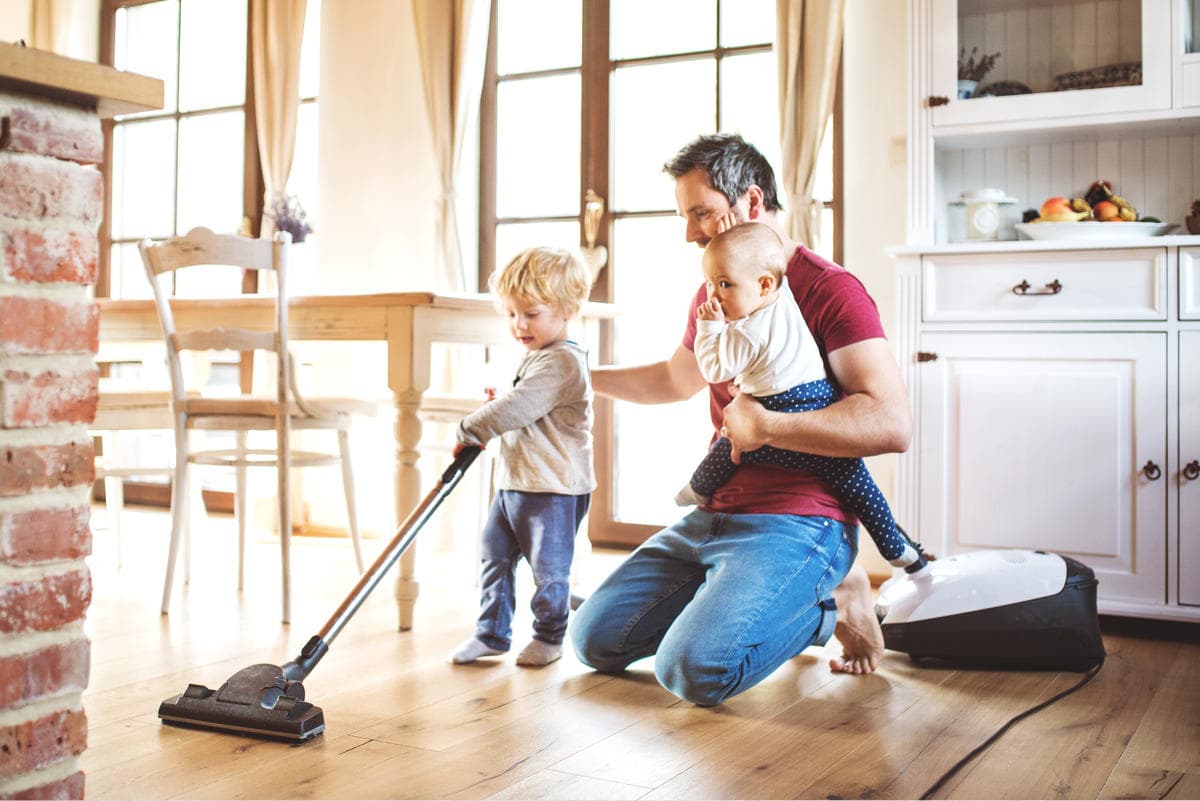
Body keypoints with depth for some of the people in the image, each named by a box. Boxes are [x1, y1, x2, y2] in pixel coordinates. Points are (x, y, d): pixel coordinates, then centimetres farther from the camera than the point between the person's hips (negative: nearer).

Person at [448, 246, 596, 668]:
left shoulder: (561, 361, -19)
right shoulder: (536, 356, 13)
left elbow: (518, 407, -26)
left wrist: (469, 430, -16)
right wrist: (492, 412, 7)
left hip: (553, 489, -10)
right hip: (514, 482, 10)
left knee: (548, 567, 4)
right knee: (494, 556, 12)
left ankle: (548, 636, 21)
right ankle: (492, 632, 23)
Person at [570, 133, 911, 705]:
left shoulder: (829, 290, -11)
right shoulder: (713, 295, 16)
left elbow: (893, 425, -23)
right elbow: (676, 379, 37)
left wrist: (764, 426, -21)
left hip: (797, 523, -8)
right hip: (713, 516, 8)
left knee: (694, 669, -27)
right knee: (594, 640, 1)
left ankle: (829, 604, -1)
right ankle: (734, 601, 15)